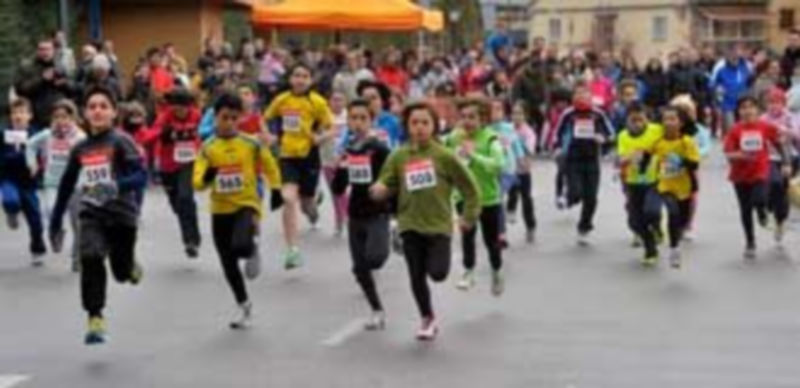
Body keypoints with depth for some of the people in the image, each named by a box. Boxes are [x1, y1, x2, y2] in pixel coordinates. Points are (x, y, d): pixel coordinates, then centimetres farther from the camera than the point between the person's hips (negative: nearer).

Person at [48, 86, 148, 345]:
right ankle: (95, 320, -19)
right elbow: (66, 187, 16)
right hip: (91, 214, 2)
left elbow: (142, 176, -19)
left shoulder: (121, 142, -9)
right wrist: (55, 221, 19)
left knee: (122, 272, 6)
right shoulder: (80, 149, 5)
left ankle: (131, 265, 45)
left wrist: (118, 186, -38)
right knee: (90, 259, -23)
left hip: (121, 214, -2)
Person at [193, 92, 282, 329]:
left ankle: (253, 249, 9)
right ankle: (244, 306, 30)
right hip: (220, 211, 3)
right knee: (228, 264, 9)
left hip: (247, 205, -3)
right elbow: (197, 182, -11)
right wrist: (206, 177, -32)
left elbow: (270, 166, 9)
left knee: (240, 246, -30)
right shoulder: (207, 148, -4)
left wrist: (276, 191, 4)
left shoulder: (251, 144, -5)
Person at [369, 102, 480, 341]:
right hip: (410, 225, 3)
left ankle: (440, 258, 21)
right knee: (416, 277, 7)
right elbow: (386, 185, 3)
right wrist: (379, 189, -19)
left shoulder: (443, 156, -7)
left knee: (437, 273, -16)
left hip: (439, 224, -2)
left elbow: (469, 186, 1)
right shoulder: (398, 157, 0)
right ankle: (428, 319, 27)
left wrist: (469, 216, 2)